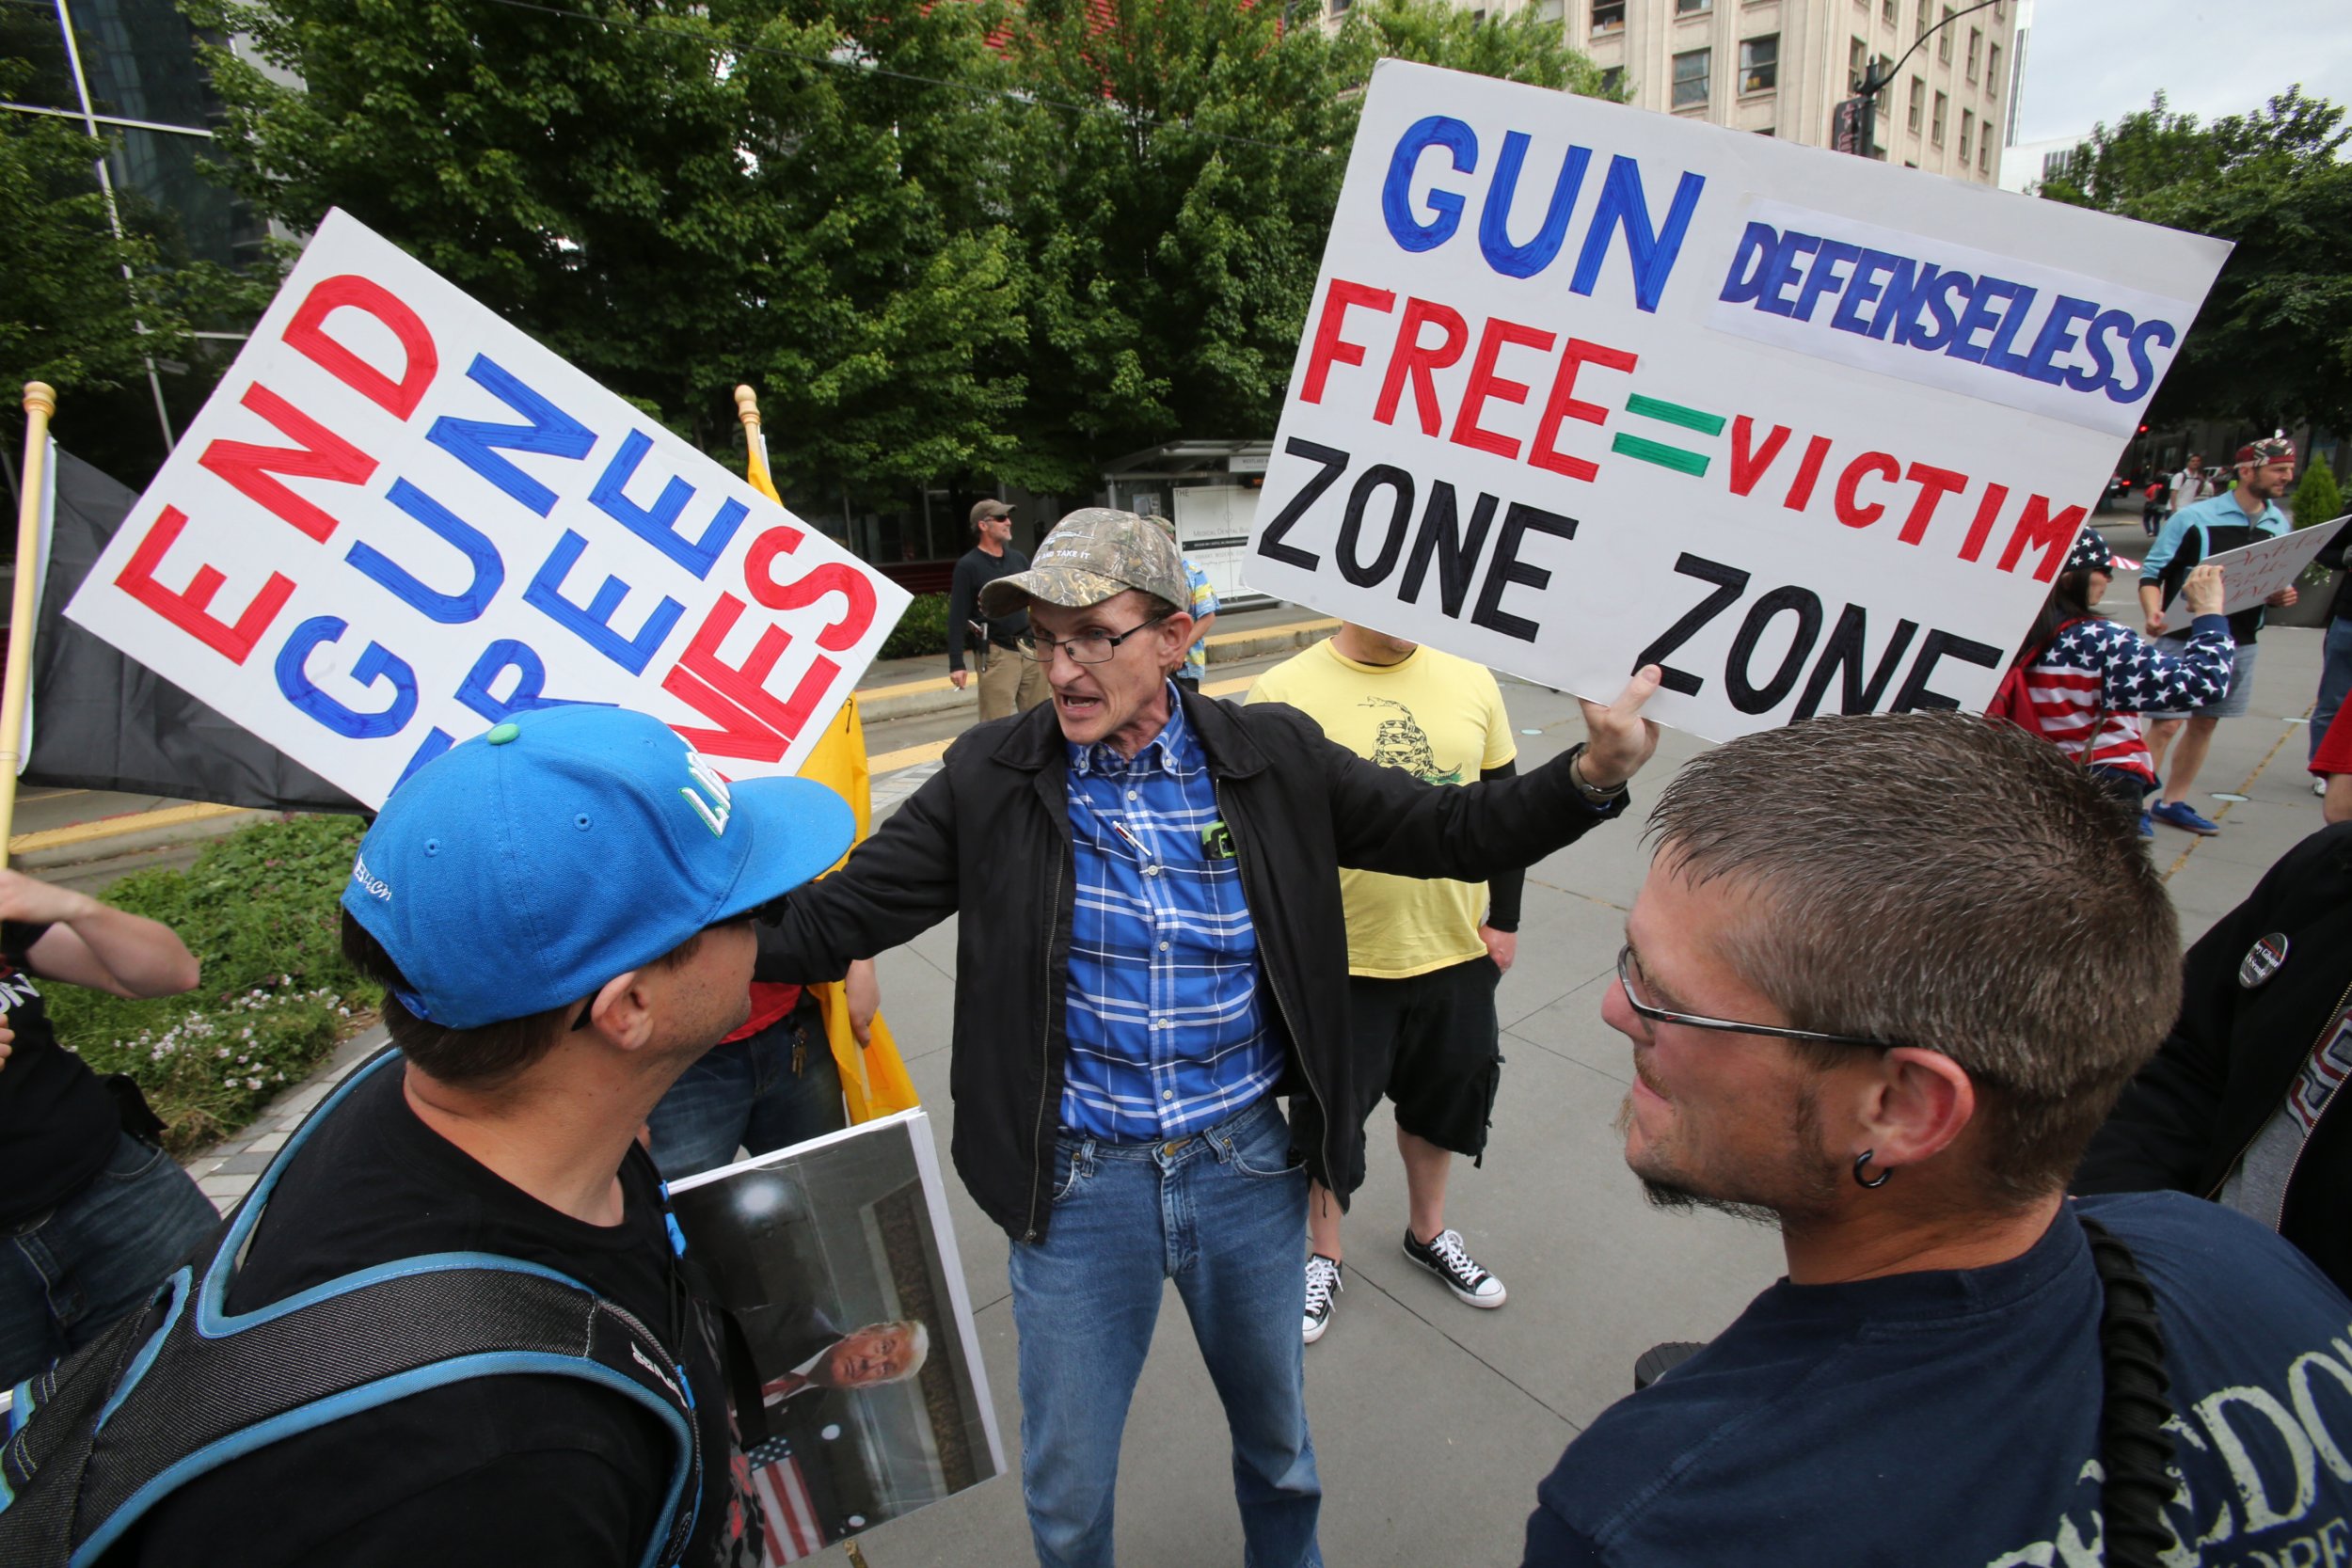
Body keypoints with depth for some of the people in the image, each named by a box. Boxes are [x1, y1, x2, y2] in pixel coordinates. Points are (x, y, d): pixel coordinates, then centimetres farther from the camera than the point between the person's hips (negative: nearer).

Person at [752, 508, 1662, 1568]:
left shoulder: (1274, 758, -8)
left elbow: (1450, 832, -3)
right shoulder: (991, 778, -11)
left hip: (1250, 1165, 1)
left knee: (1278, 1440, 26)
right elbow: (826, 921, -11)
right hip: (1077, 1181, -1)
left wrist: (1592, 774, -18)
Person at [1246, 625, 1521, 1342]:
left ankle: (1429, 1232, 50)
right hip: (1339, 960, -4)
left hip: (1455, 950, 4)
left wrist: (1504, 919, 6)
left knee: (1442, 1100, 23)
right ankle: (1324, 1256, 41)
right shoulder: (1286, 691, -15)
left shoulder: (1470, 681, -3)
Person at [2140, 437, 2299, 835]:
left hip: (2241, 645, 6)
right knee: (2166, 724, -8)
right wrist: (2154, 612, -26)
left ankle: (2173, 803, 22)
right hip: (2186, 640, -6)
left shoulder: (2280, 524, 8)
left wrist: (2283, 596, -3)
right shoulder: (2194, 517, -10)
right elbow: (2152, 572, -9)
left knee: (2205, 725, 12)